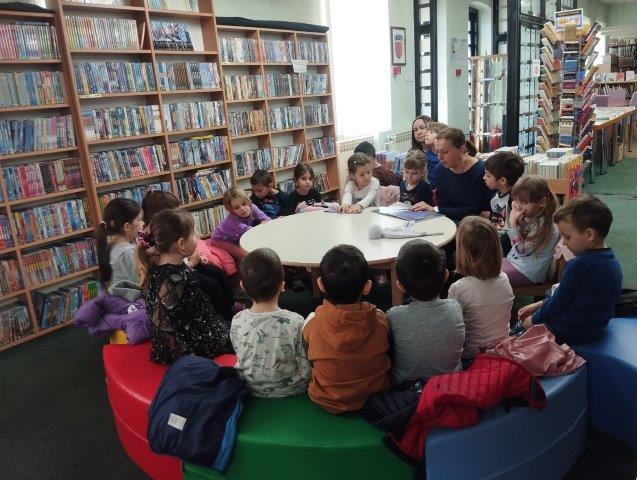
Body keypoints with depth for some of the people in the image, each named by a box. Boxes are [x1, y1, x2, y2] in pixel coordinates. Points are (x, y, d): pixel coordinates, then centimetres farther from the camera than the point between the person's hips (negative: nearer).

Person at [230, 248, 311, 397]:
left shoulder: (237, 322, -21)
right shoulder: (295, 322, -31)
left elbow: (240, 356, -3)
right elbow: (305, 370, -21)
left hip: (254, 390, 3)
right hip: (292, 389, -3)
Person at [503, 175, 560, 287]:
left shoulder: (543, 225, -22)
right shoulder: (530, 217, 3)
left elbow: (522, 250, -21)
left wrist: (512, 223, -19)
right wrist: (519, 222, -4)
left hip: (528, 272, -9)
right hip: (513, 260, 9)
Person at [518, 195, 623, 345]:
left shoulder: (579, 265, -26)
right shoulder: (613, 261, 2)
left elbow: (559, 303, -17)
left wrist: (534, 320, -1)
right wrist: (539, 305, 10)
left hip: (569, 334, -9)